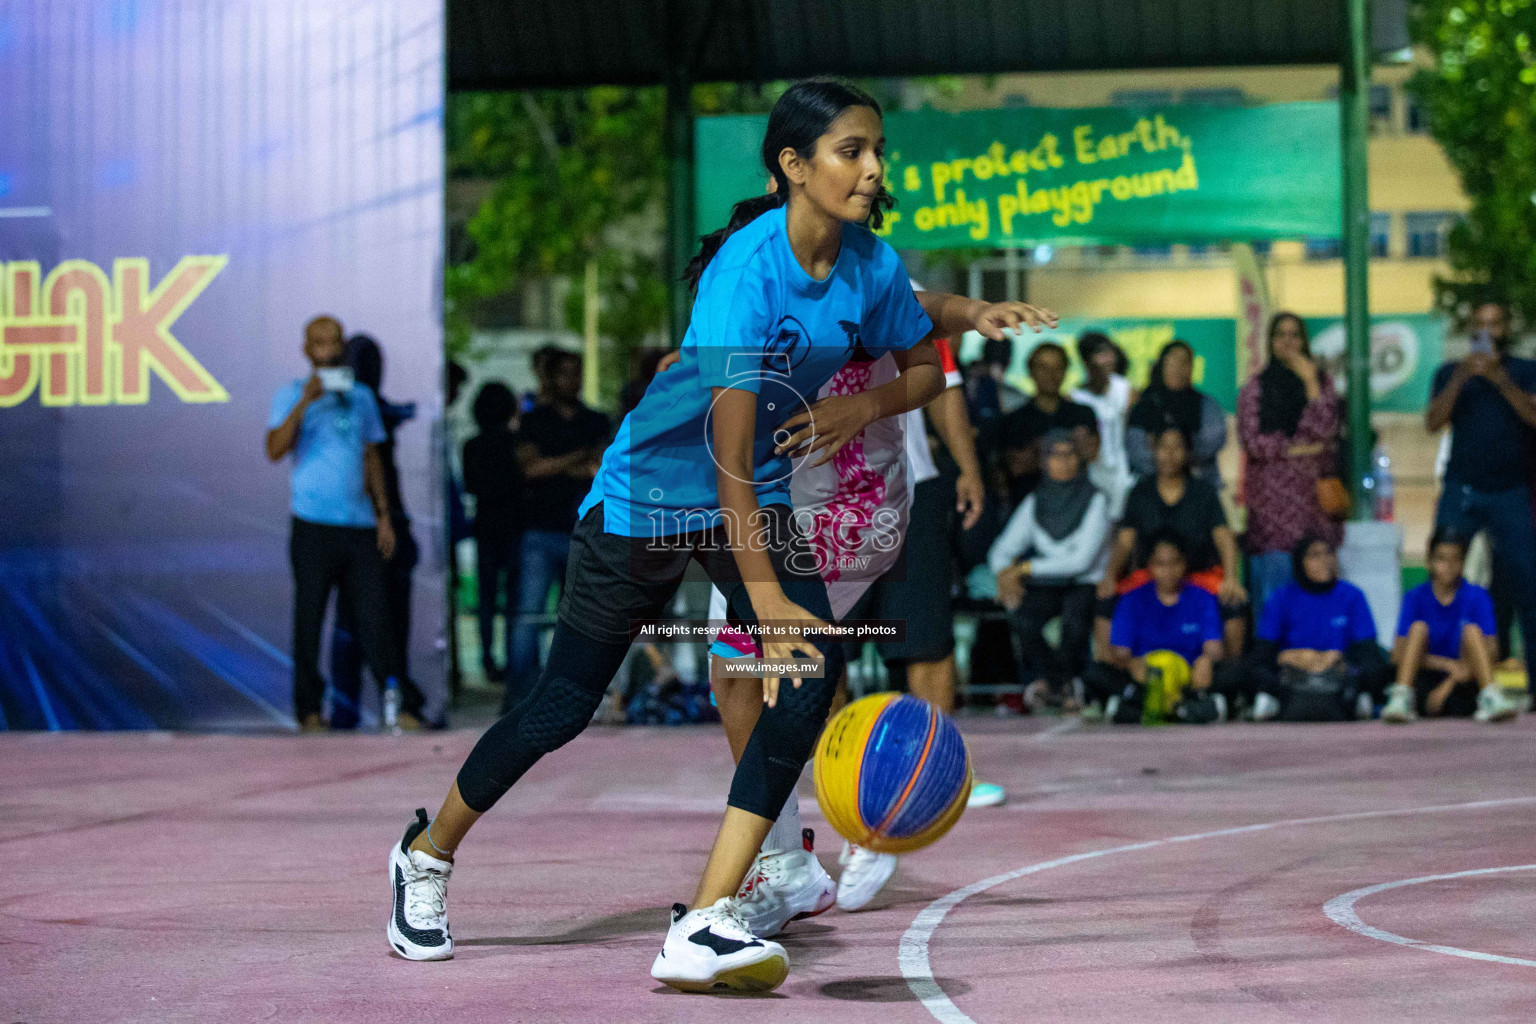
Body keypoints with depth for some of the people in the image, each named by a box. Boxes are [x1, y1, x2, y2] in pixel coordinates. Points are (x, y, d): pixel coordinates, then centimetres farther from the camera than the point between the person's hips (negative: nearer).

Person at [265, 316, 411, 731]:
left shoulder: (361, 396, 16)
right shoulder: (292, 395, 3)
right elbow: (275, 450, -12)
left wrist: (384, 515, 14)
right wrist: (305, 402, -21)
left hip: (361, 525, 3)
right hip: (313, 525, -3)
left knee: (374, 617, -1)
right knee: (309, 617, 0)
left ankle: (402, 705, 2)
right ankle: (309, 709, 6)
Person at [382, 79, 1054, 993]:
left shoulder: (871, 266, -9)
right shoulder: (748, 268, -29)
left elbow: (926, 369, 9)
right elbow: (729, 452, -31)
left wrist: (865, 406, -13)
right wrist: (762, 593, -32)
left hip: (755, 503, 5)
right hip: (646, 495, -5)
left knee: (813, 668, -19)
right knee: (566, 706, 5)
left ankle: (704, 926, -19)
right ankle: (428, 853, 33)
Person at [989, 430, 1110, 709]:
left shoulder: (1095, 501, -7)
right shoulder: (1034, 503, 5)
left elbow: (1082, 560, -16)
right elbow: (1002, 550, 5)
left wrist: (1025, 568, -18)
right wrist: (1006, 575, -19)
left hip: (1085, 584, -3)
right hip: (1047, 585, 3)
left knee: (1075, 614, -36)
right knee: (1021, 613, -29)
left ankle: (1048, 680, -9)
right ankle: (1066, 684, -9)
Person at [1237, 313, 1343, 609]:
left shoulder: (1321, 382, 12)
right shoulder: (1256, 387, 8)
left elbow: (1325, 430, -3)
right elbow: (1252, 441, -2)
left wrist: (1311, 382, -5)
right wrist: (1300, 449, -4)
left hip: (1313, 491, 1)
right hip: (1271, 493, -1)